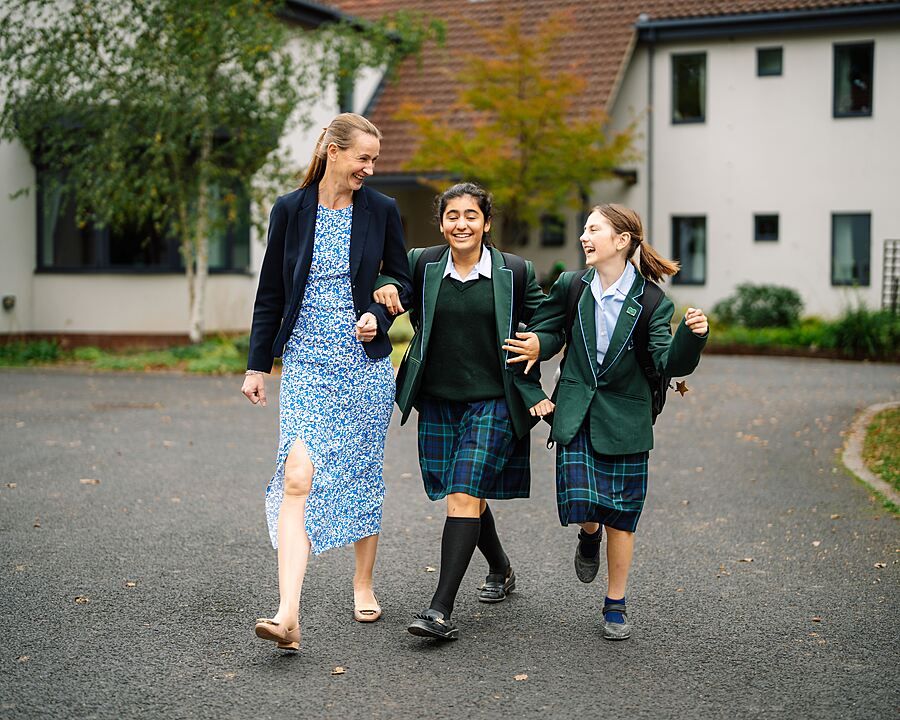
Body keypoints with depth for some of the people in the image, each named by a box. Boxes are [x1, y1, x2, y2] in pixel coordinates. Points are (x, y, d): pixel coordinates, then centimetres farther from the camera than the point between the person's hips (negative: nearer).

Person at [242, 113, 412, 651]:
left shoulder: (381, 210, 2)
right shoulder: (290, 210, 1)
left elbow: (403, 280, 11)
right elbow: (271, 294, 6)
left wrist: (379, 317, -9)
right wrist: (258, 365, 6)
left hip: (367, 365, 1)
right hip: (306, 366, -1)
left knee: (364, 478, 10)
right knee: (298, 479, -15)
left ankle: (364, 584, 31)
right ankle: (288, 616, -20)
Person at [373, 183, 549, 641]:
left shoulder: (515, 272, -1)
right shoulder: (421, 264, 2)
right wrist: (383, 289, -4)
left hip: (493, 401, -3)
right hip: (437, 400, 4)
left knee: (463, 496, -14)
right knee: (467, 496, 16)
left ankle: (441, 610, -16)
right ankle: (500, 570, 43)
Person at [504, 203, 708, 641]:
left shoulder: (650, 302, -7)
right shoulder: (571, 287, 1)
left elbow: (669, 363, -14)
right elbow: (548, 332, 16)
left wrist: (692, 335, -32)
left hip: (624, 420, -1)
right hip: (575, 418, 1)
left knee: (621, 517, 5)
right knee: (581, 501, -14)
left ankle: (616, 606, 22)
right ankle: (589, 537, 25)